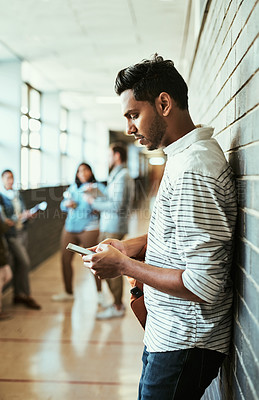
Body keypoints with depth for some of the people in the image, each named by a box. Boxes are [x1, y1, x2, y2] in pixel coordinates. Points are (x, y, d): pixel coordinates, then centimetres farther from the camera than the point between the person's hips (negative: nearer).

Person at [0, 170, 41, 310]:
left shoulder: (17, 194, 14)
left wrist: (27, 215, -3)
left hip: (22, 232, 7)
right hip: (12, 234, -6)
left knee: (18, 264, 11)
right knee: (24, 262, -10)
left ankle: (18, 295, 19)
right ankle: (26, 295, 0)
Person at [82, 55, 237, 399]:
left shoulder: (193, 172, -26)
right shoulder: (187, 155, 7)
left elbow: (203, 287, -29)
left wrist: (124, 266, -18)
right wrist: (138, 244, 6)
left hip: (183, 344, -10)